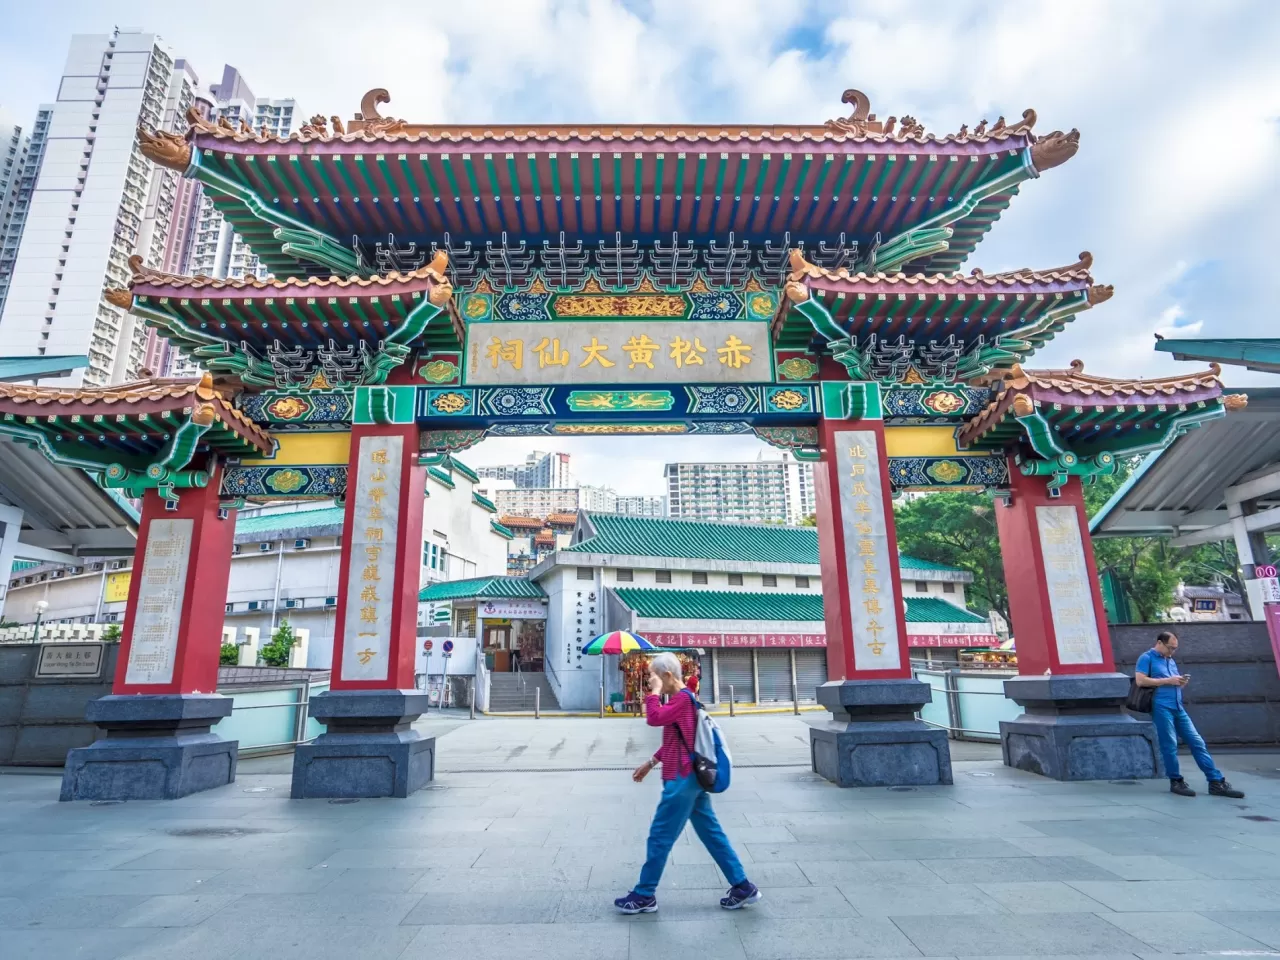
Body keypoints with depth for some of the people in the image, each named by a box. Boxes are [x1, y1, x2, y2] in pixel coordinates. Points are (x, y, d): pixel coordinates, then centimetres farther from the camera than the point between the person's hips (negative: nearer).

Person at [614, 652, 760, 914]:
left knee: (660, 836, 2)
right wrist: (651, 762, 22)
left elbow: (654, 718, -30)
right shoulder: (682, 699, 13)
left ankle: (644, 895, 15)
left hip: (682, 779, -10)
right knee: (711, 833, 14)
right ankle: (743, 886, 19)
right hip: (693, 777, 10)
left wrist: (654, 691, -18)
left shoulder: (682, 699, -18)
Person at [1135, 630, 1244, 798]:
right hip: (1161, 707, -8)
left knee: (1197, 743, 3)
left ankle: (1217, 782, 5)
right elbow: (1140, 680, -14)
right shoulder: (1146, 658, -2)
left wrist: (1182, 682, 4)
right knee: (1170, 745, -4)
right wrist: (1168, 680, -13)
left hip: (1178, 708, 8)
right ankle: (1176, 782, 6)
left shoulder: (1171, 661, 23)